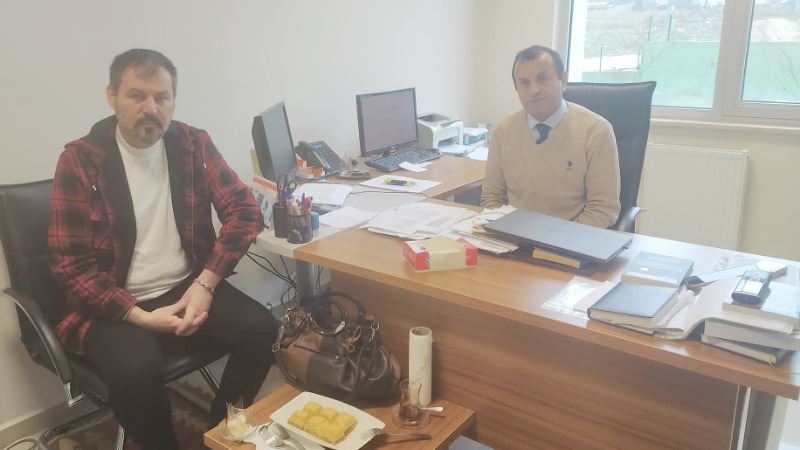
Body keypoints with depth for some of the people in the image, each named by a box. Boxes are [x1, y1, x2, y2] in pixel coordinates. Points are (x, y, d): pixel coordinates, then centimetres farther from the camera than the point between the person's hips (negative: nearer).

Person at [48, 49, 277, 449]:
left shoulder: (194, 145, 1)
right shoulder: (79, 161, -8)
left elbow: (244, 211, -3)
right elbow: (71, 265, -9)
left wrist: (205, 283, -15)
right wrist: (139, 317, -20)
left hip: (187, 287, 3)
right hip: (114, 305, -3)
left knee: (260, 329, -20)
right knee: (135, 370, -32)